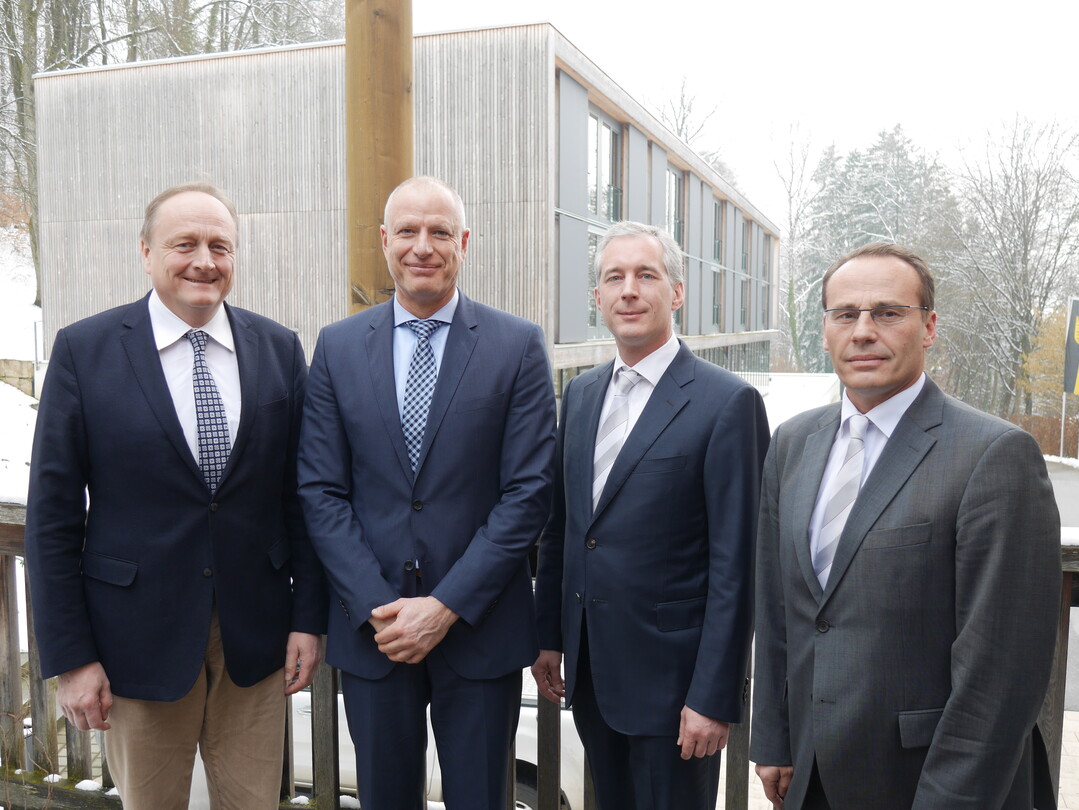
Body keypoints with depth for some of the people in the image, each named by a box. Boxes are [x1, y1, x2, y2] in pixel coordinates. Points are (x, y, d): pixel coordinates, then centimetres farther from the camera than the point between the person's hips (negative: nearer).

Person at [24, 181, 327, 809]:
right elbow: (53, 515, -5)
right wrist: (69, 657, -6)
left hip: (256, 639, 2)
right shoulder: (84, 350, -6)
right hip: (139, 639, -1)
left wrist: (309, 617, 0)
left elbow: (301, 494, 3)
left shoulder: (279, 349, 0)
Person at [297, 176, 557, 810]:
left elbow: (529, 492, -8)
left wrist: (446, 606, -13)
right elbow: (321, 491, 0)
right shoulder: (338, 347, 3)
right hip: (370, 627, 2)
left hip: (480, 626, -1)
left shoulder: (518, 345, -4)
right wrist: (377, 607, -9)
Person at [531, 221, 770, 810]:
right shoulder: (580, 394, 7)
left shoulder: (728, 402, -13)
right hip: (589, 672, 6)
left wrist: (714, 696, -15)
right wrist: (549, 638, 12)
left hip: (670, 675, -6)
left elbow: (735, 566, -15)